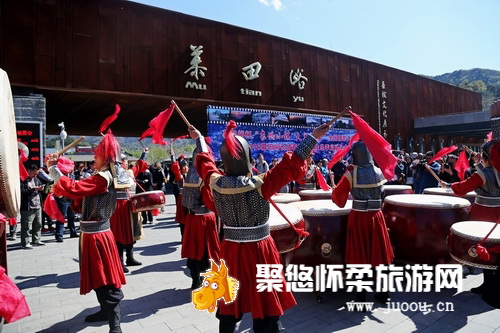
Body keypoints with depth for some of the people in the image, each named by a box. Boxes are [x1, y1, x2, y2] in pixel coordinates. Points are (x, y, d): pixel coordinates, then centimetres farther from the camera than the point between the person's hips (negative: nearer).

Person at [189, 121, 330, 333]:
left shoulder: (215, 183, -7)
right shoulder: (260, 185, -20)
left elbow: (204, 162, 12)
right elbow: (291, 166, -15)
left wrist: (199, 139, 30)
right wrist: (313, 138, -7)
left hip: (230, 250, 5)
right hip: (259, 251, -4)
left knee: (229, 307, 19)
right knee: (266, 308, 11)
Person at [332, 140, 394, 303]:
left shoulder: (351, 174, -11)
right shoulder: (379, 172, 1)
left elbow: (337, 195, -7)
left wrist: (341, 203, 14)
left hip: (358, 218, -3)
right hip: (376, 217, 4)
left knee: (359, 256, 5)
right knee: (379, 253, 14)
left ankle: (361, 295, 13)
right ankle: (383, 293, 27)